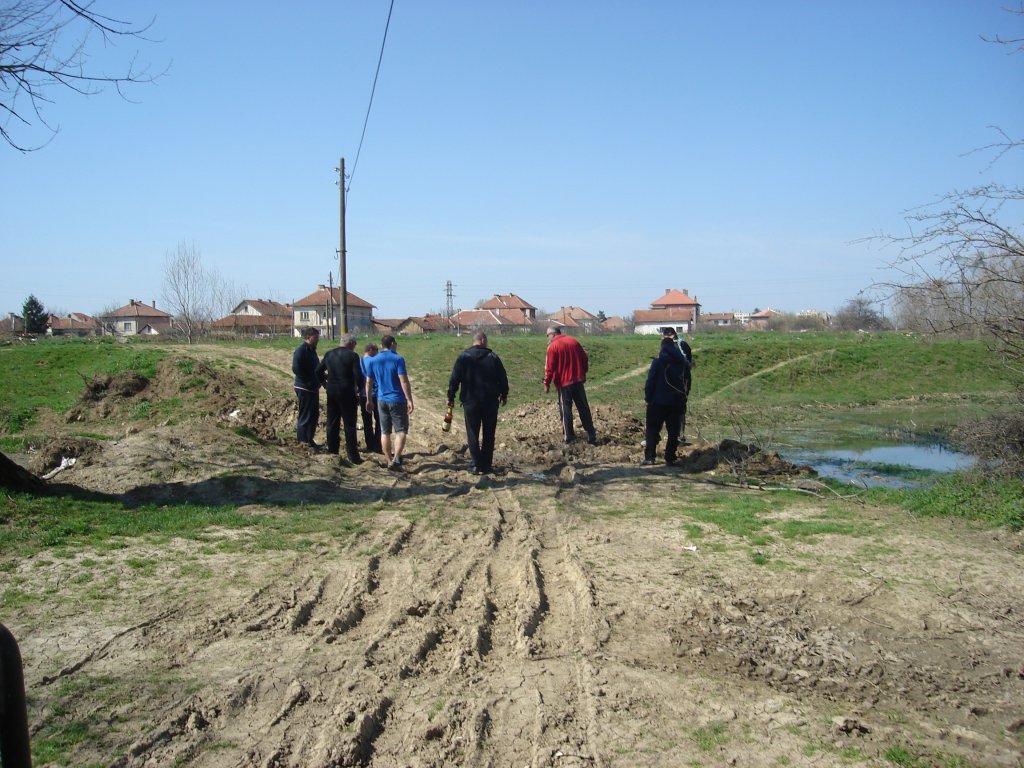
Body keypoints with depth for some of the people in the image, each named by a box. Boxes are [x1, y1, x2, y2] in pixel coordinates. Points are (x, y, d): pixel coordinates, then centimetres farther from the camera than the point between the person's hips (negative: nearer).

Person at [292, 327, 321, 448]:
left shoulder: (311, 350, 15)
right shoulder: (301, 350, -15)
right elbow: (296, 368, -23)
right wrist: (307, 381, -21)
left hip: (313, 388, 10)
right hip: (304, 388, -10)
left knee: (314, 415, 15)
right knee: (305, 416, -4)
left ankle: (309, 440, 24)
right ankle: (304, 442, 2)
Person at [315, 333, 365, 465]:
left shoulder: (329, 354, 6)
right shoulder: (353, 356, -10)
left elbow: (318, 372, 9)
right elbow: (358, 376, -15)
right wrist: (359, 389, 1)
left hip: (331, 393, 5)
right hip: (347, 394, -5)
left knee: (332, 424, 12)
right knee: (349, 426, 1)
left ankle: (332, 452, 16)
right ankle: (353, 456, 2)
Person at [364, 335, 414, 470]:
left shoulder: (373, 360, 5)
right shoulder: (398, 359, -10)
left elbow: (368, 382, 9)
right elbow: (404, 381, -16)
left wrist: (369, 399, 19)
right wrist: (409, 400, -13)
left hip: (381, 400, 5)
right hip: (397, 400, -5)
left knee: (385, 432, 11)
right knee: (401, 430, 1)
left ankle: (389, 461, 14)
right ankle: (396, 459, -13)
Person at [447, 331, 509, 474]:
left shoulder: (463, 357, -2)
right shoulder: (493, 357, 0)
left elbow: (454, 379, -4)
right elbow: (503, 378, 4)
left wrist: (451, 397, 5)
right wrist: (504, 395, 17)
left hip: (470, 401, -1)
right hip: (490, 402, 1)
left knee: (473, 435, 4)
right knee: (489, 434, 10)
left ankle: (476, 465, 0)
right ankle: (487, 464, 11)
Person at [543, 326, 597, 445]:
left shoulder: (553, 346, -9)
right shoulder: (574, 341, 8)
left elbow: (550, 367, -12)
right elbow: (585, 360, 10)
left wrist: (547, 383, -3)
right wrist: (582, 374, 22)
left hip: (563, 382, -5)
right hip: (578, 380, 5)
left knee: (565, 409, 4)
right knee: (583, 408, 11)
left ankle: (569, 438, 5)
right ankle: (591, 435, 12)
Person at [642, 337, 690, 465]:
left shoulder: (658, 361, -9)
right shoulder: (682, 363, 5)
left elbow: (650, 382, -9)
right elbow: (685, 381, 13)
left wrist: (648, 397, -3)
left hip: (658, 402, -3)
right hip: (676, 402, 3)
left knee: (653, 430, 5)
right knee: (673, 431, 10)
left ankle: (649, 456, 1)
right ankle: (670, 458, 8)